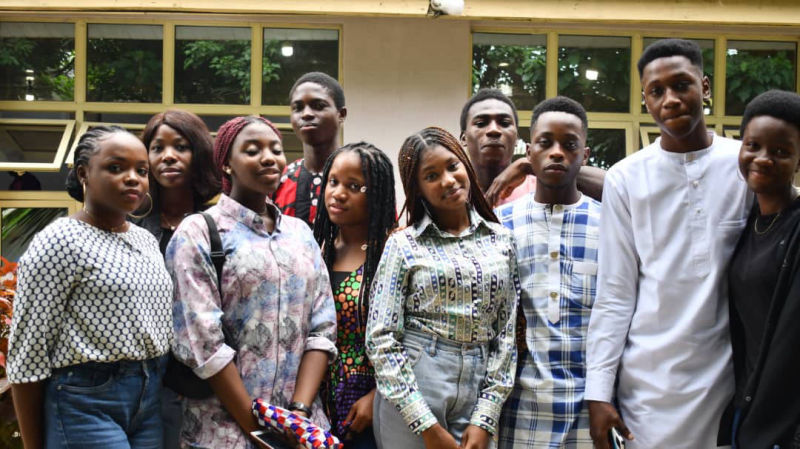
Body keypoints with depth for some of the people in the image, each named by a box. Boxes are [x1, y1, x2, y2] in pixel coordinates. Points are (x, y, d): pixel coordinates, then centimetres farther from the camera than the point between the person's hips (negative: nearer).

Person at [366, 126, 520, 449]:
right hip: (410, 391, -2)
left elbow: (507, 333, 4)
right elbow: (381, 339, -7)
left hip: (477, 394, 3)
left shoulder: (501, 241, 5)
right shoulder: (404, 245, -3)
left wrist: (484, 421, -3)